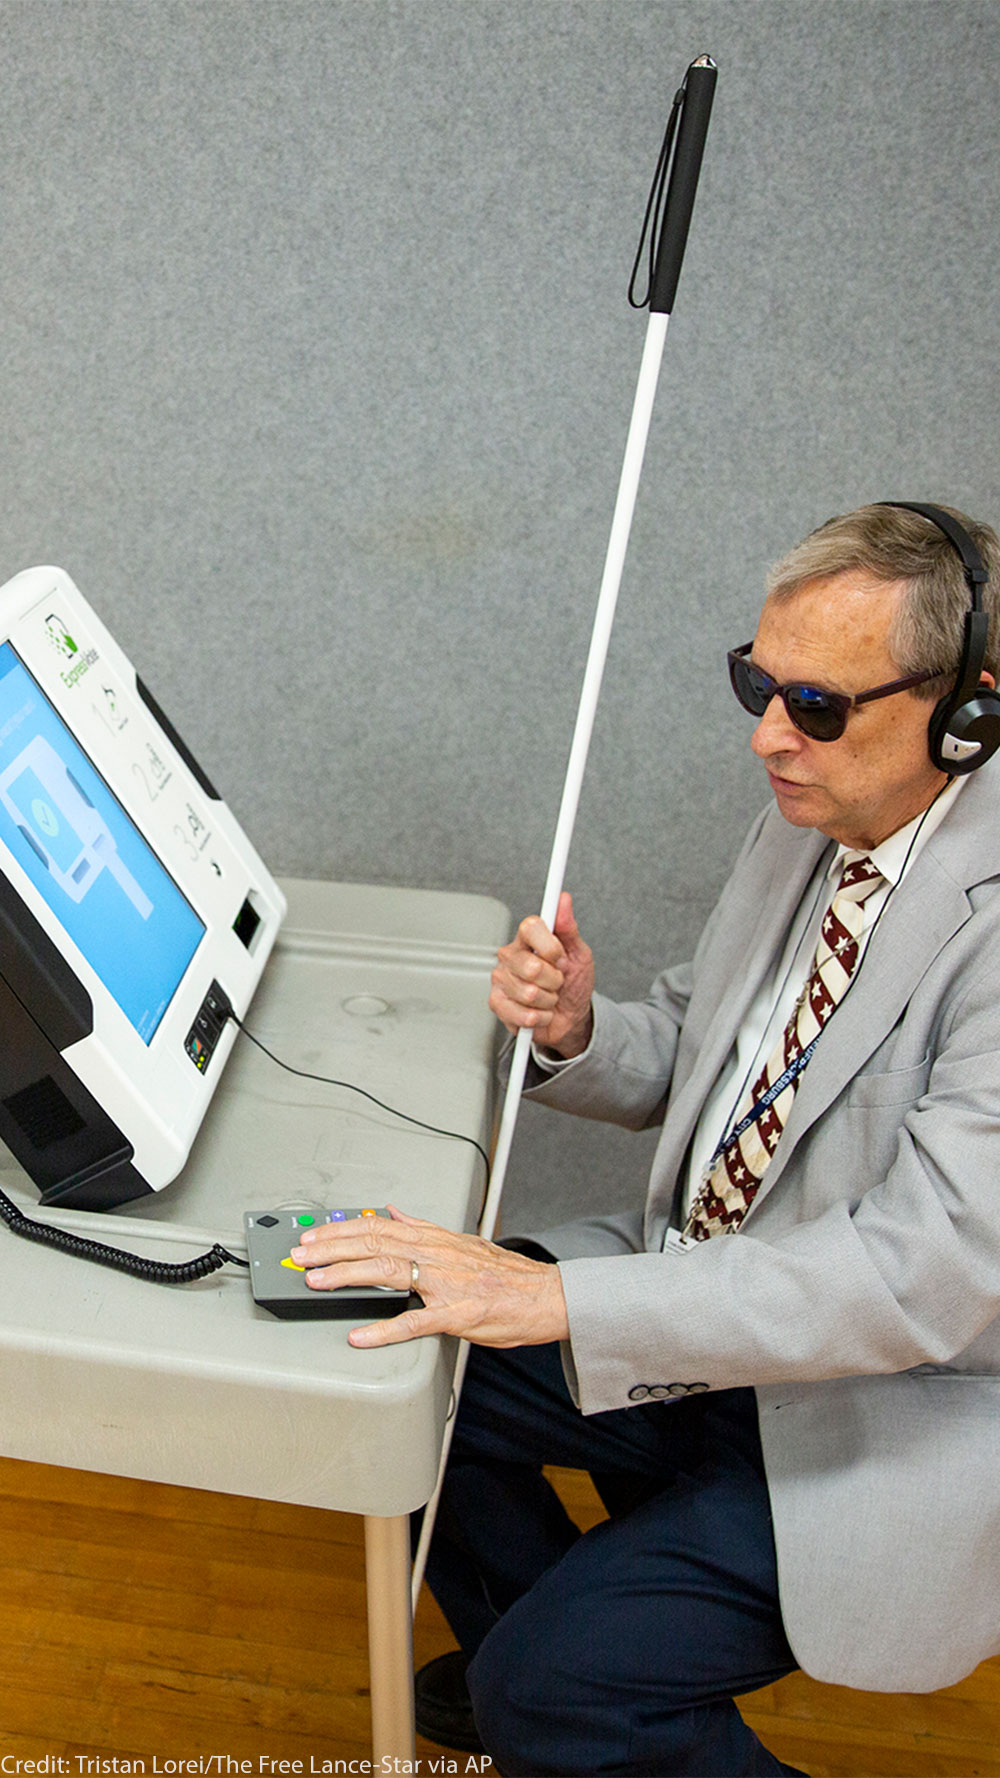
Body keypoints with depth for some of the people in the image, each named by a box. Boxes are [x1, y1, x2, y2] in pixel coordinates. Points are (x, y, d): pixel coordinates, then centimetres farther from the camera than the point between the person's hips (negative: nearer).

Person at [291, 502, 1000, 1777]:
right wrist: (575, 1032, -14)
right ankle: (582, 1663, 28)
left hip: (888, 1420, -7)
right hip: (706, 1309, 7)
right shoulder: (809, 817, 0)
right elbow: (688, 1052, 9)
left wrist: (555, 1298, -35)